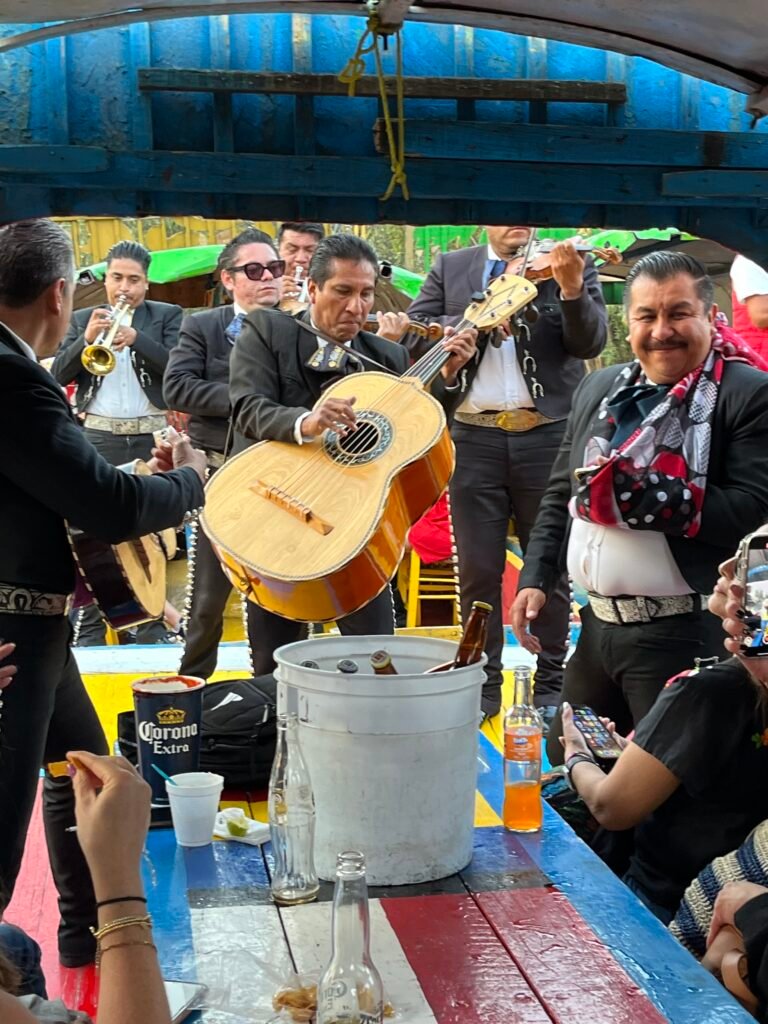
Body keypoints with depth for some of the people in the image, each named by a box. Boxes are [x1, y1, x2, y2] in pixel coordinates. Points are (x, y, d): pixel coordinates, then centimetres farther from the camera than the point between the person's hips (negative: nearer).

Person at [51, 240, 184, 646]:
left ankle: (151, 623, 12)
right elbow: (59, 375, 1)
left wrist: (135, 337, -22)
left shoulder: (167, 316, 5)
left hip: (151, 439, -1)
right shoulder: (82, 319, 10)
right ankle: (88, 626, 9)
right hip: (98, 439, 1)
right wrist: (87, 338, -14)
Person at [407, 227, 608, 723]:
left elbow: (591, 342, -5)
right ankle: (483, 686, 18)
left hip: (547, 434, -1)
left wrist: (572, 290, -23)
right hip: (475, 435, 1)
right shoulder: (450, 267, 9)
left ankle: (551, 688, 17)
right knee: (478, 568, 6)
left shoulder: (570, 265, 5)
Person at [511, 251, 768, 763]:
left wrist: (640, 493, -23)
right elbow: (560, 494, 17)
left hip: (685, 633, -7)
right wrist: (536, 579, 8)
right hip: (598, 621, 7)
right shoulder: (599, 388, 11)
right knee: (564, 764, 20)